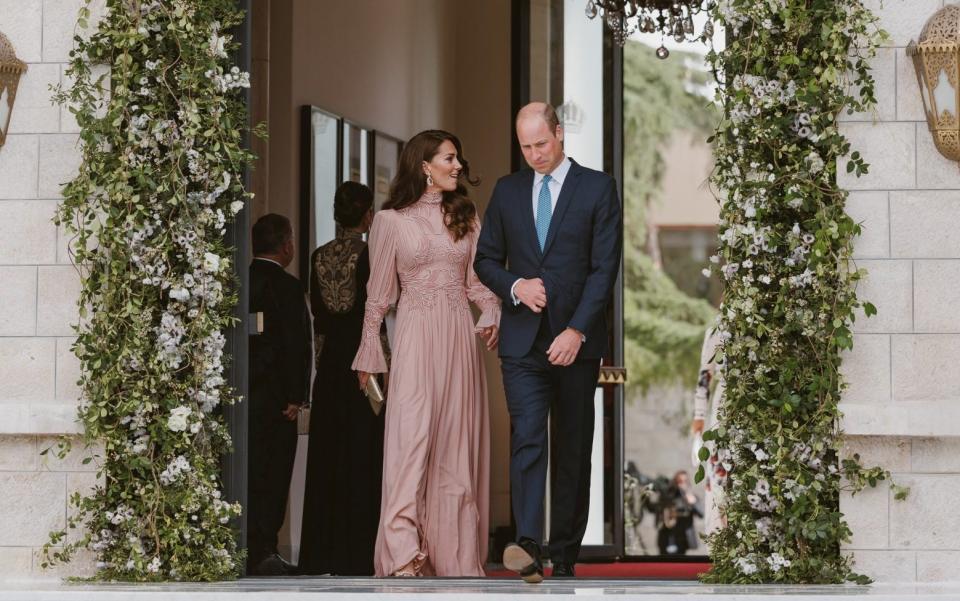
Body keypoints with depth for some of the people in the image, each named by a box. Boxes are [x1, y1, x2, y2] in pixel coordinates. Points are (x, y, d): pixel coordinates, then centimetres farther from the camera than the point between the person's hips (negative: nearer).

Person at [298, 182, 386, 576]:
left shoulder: (319, 257, 6)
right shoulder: (370, 255, -10)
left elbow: (317, 317, 9)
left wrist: (322, 361, 16)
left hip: (330, 363, 5)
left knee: (326, 454, 9)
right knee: (362, 454, -2)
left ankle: (322, 550, 9)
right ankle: (356, 549, -4)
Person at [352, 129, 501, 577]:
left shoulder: (465, 217, 12)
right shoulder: (390, 221, 2)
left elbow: (478, 281, 12)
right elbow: (379, 293, 7)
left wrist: (492, 316, -9)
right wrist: (368, 355, 8)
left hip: (458, 338, 4)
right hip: (415, 335, -4)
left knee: (457, 441, 2)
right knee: (411, 438, -14)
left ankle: (454, 552, 6)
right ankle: (403, 555, -22)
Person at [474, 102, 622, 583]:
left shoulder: (597, 189, 0)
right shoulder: (507, 191, 11)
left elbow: (605, 267, -6)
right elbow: (485, 260, 15)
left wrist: (577, 330, -15)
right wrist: (515, 286, -7)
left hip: (576, 340, -1)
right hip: (522, 340, 1)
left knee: (573, 449, 4)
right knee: (527, 439, -14)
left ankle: (564, 555, 10)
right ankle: (528, 546, -26)